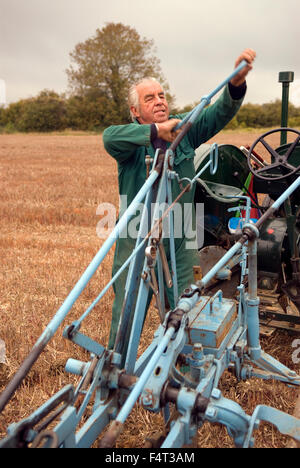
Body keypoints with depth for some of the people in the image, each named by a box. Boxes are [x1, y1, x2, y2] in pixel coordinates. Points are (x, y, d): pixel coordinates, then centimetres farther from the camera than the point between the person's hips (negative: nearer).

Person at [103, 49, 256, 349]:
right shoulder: (131, 139, -6)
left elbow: (219, 113, -8)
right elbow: (109, 137, -28)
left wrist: (236, 83, -27)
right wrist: (156, 131, -39)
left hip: (180, 240, 3)